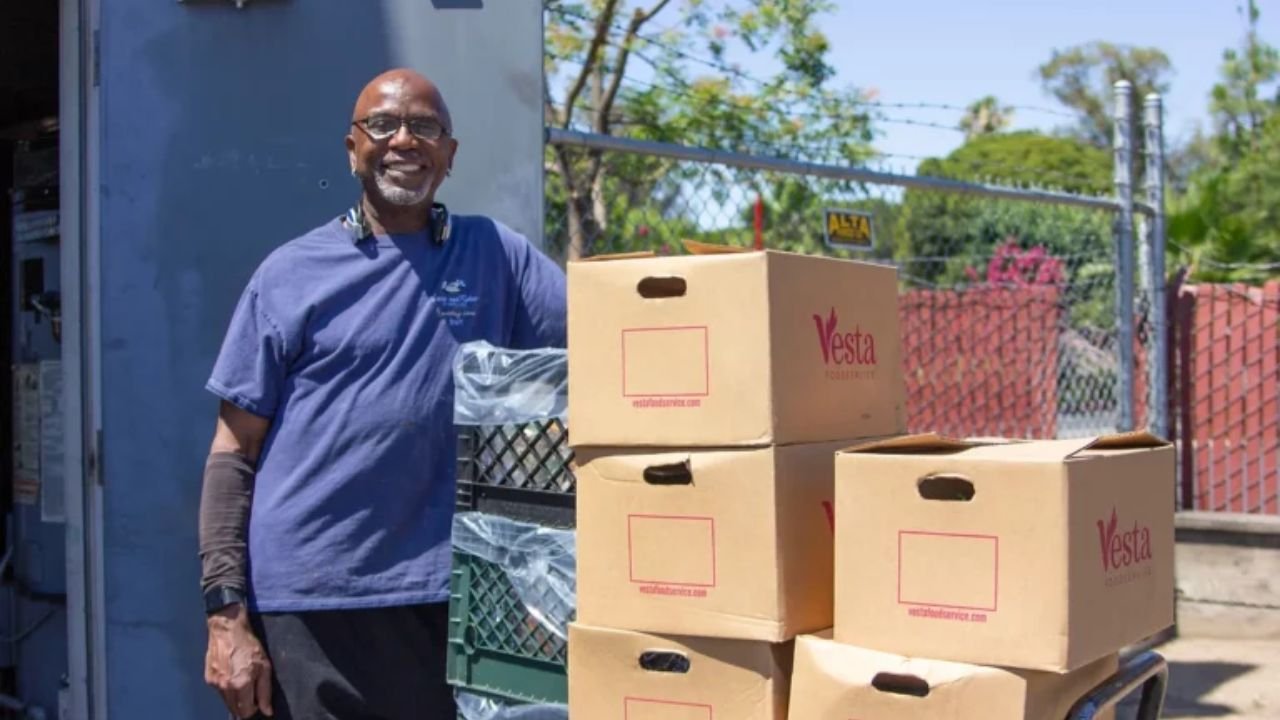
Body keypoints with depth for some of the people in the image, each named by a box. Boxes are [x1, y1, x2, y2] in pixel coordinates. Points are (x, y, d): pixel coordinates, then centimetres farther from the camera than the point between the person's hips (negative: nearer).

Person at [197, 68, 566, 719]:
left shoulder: (495, 256, 8)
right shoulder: (291, 273, 4)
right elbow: (235, 453, 3)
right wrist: (226, 613, -4)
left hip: (446, 594, 2)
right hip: (307, 601, -1)